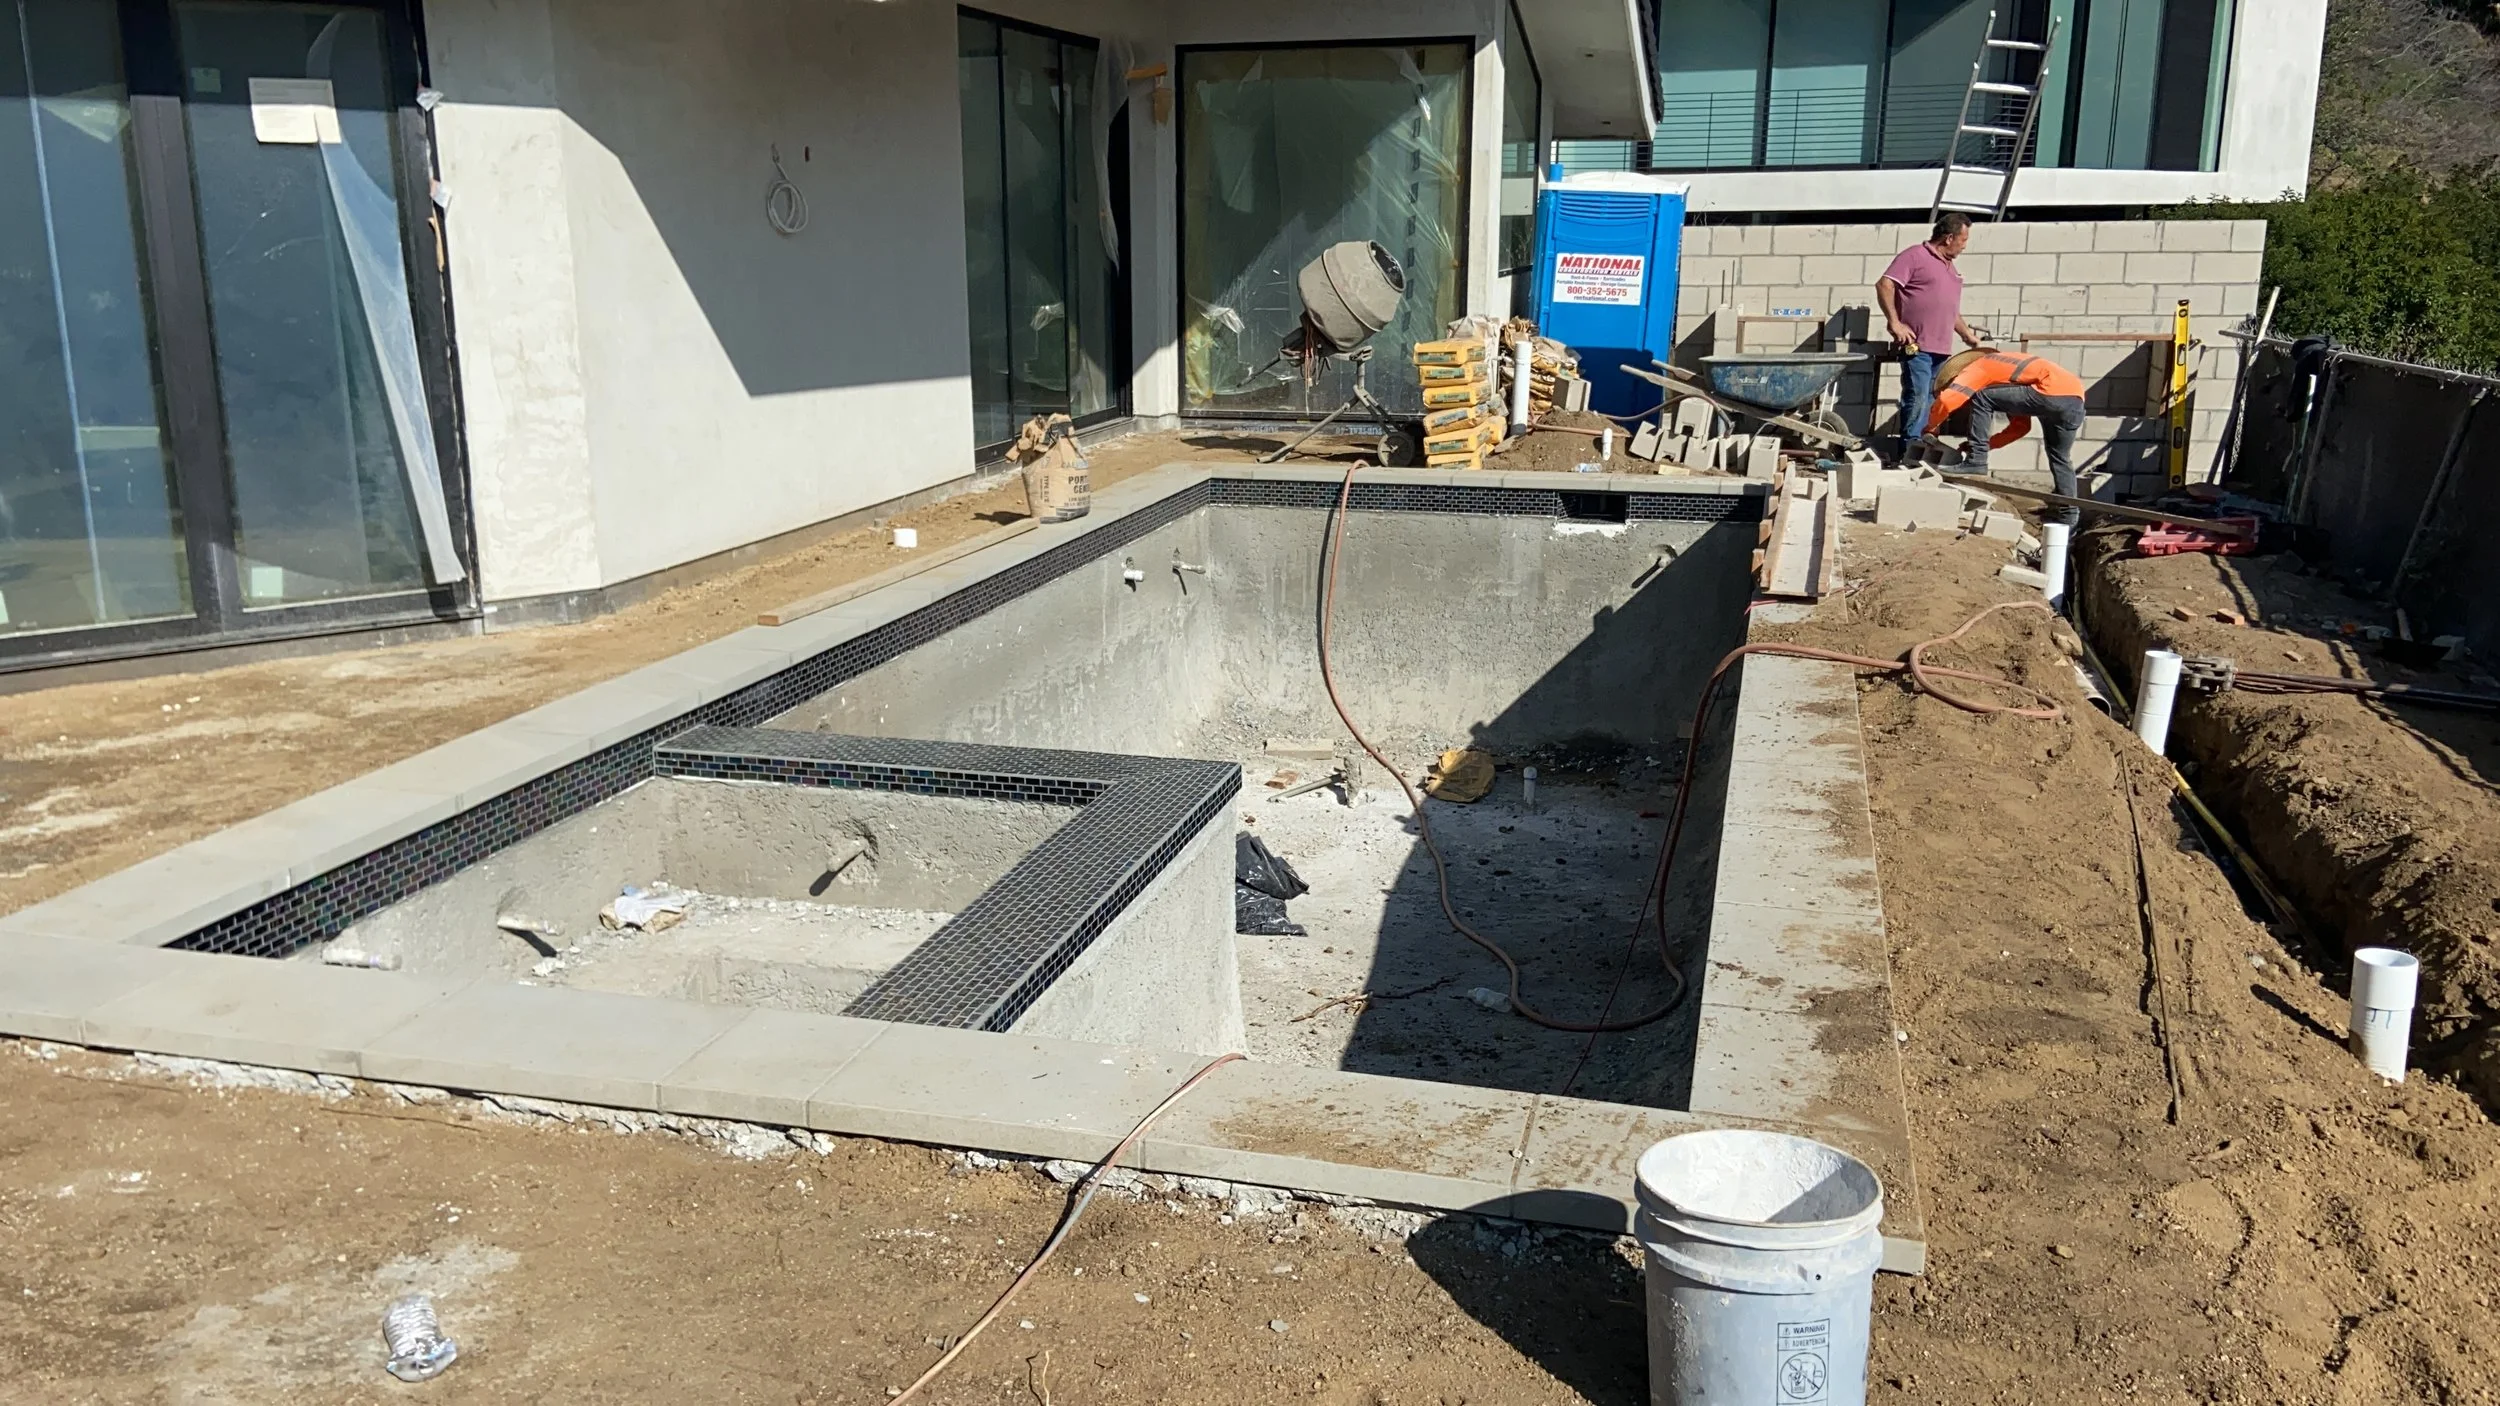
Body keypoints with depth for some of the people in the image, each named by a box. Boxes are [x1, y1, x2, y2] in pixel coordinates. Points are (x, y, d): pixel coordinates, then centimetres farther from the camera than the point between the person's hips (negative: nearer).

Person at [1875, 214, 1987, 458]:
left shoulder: (1950, 268, 23)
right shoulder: (1915, 256, -2)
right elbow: (1884, 285, -12)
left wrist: (1967, 335, 31)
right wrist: (1895, 323, -16)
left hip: (1942, 349, 8)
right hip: (1917, 346, -8)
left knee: (1932, 402, 6)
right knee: (1917, 399, -14)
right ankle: (1909, 454, -12)